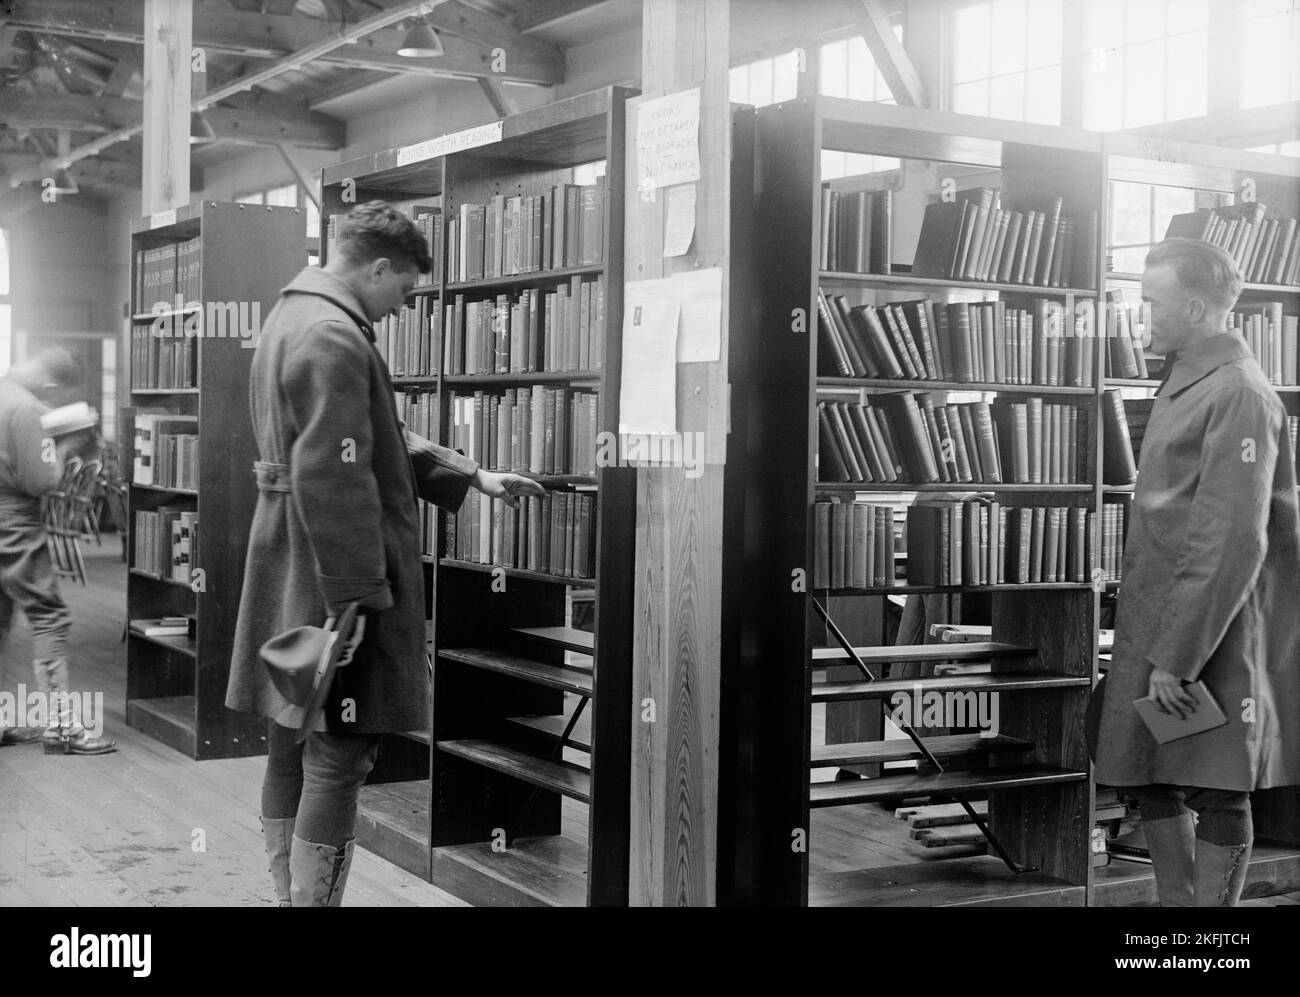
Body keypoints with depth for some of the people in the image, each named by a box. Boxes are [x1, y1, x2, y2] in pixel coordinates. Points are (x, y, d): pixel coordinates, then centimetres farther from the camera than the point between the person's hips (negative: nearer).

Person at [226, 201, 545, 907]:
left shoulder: (290, 319, 17)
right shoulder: (335, 339, -17)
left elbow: (377, 440, 23)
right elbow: (334, 478, -24)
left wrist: (471, 476, 22)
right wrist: (354, 597, -22)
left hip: (287, 575, 11)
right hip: (330, 578, -11)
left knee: (290, 753, 15)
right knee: (339, 756, -4)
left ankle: (292, 895, 25)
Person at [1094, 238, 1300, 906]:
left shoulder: (1238, 394, -16)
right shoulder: (1182, 384, 14)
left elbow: (1234, 542, -21)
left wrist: (1176, 656, -21)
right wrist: (1149, 644, 15)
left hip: (1208, 634, -9)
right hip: (1154, 626, 9)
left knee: (1217, 795, 2)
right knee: (1154, 783, 13)